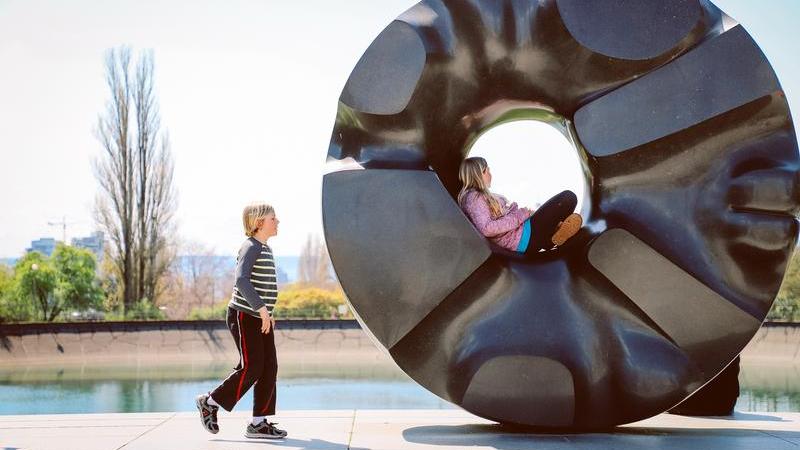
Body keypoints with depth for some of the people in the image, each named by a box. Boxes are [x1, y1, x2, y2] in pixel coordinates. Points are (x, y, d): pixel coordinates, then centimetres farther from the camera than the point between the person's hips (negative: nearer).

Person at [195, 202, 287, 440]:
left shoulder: (266, 249, 16)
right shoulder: (251, 247, -14)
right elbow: (241, 280, -28)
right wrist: (261, 308, -33)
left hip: (260, 317, 9)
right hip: (244, 315, -9)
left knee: (269, 367, 2)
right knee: (251, 367, -9)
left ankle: (258, 423, 5)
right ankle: (210, 402, 8)